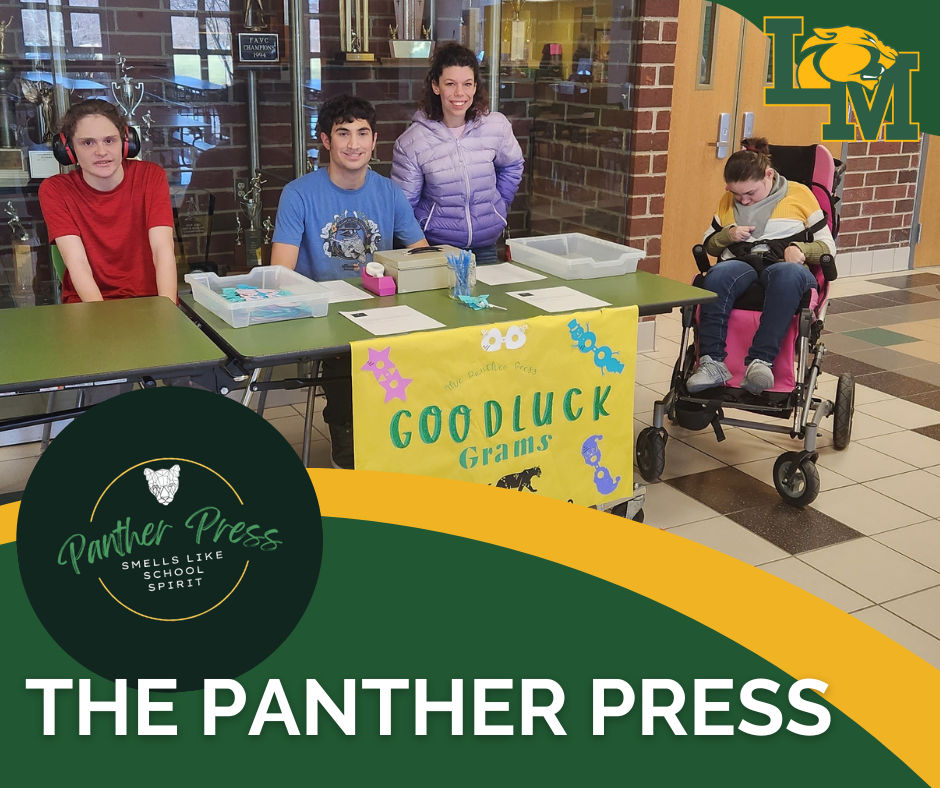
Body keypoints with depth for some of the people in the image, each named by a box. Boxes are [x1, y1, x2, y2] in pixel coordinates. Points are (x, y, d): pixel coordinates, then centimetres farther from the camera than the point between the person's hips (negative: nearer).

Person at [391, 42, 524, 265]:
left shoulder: (497, 126, -4)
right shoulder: (411, 142, -10)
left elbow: (512, 166, 16)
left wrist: (498, 209, 10)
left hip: (486, 245, 3)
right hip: (435, 246, -2)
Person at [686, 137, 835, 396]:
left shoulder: (799, 194, 12)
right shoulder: (728, 201, 21)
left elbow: (827, 246, 12)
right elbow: (709, 245, 26)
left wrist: (800, 248, -10)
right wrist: (728, 235, 4)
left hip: (785, 266, -2)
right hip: (738, 264, 2)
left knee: (788, 275, -42)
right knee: (718, 276, -37)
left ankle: (761, 361, -46)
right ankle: (712, 362, -40)